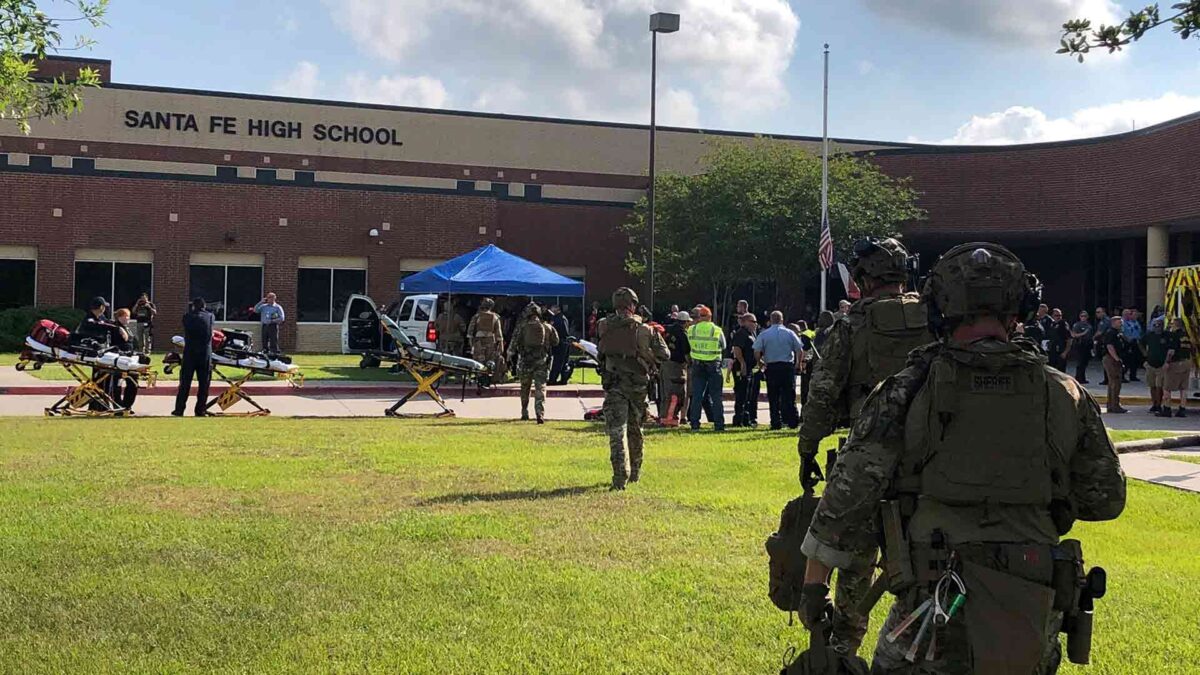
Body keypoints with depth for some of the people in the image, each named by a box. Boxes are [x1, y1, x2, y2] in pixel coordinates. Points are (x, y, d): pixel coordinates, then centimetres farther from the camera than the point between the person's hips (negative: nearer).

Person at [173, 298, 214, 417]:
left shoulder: (187, 317, 2)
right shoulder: (210, 316, 3)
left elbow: (186, 334, 11)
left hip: (189, 353, 0)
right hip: (205, 353, 0)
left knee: (185, 383, 5)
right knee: (203, 384, 5)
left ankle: (179, 409, 4)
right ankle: (200, 410, 5)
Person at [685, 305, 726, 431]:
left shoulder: (691, 330, -3)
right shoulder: (718, 330, -6)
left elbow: (690, 346, 7)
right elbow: (723, 347, 6)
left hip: (697, 365, 2)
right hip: (714, 365, -2)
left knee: (697, 395, 7)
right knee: (716, 396, 4)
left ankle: (694, 423, 6)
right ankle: (719, 424, 2)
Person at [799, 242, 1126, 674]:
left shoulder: (909, 391, -6)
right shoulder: (1066, 395, 1)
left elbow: (849, 491, -7)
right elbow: (1105, 499, 10)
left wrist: (813, 581, 3)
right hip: (1033, 616, 3)